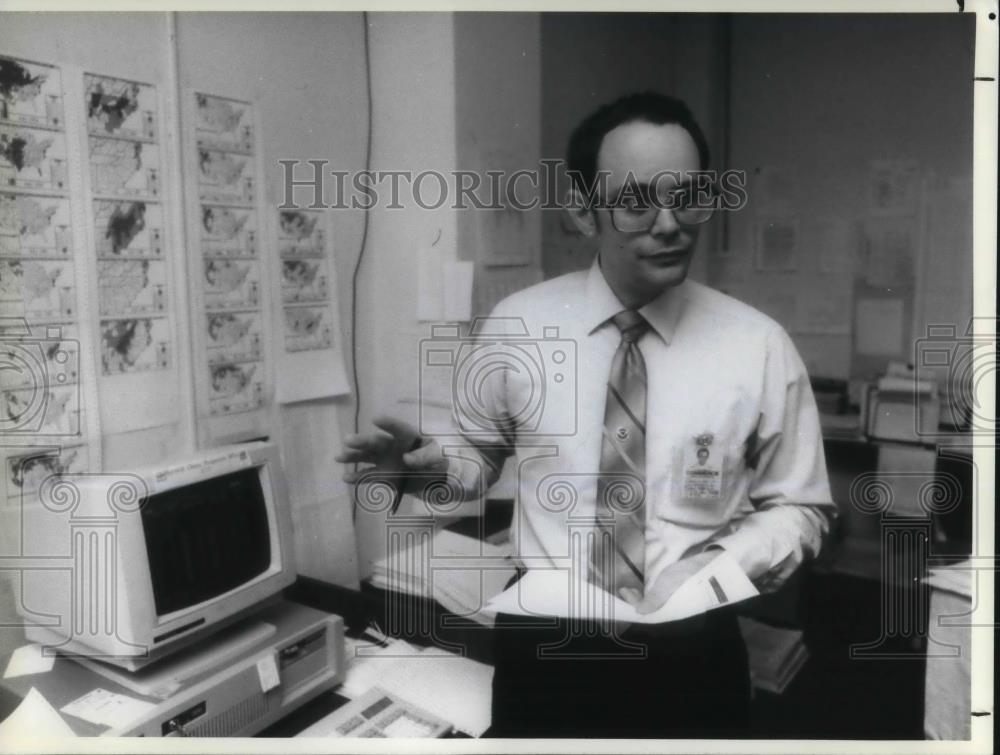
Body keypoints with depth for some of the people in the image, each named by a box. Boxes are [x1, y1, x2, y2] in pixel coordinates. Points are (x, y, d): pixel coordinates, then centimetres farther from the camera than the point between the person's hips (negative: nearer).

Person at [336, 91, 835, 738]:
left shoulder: (759, 345, -9)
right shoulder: (517, 326, -7)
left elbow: (799, 507, 2)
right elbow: (482, 454, 7)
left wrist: (726, 563, -16)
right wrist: (436, 463, -14)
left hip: (691, 656, 0)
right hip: (545, 647, 1)